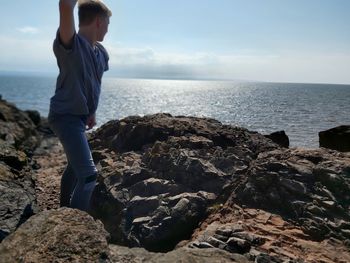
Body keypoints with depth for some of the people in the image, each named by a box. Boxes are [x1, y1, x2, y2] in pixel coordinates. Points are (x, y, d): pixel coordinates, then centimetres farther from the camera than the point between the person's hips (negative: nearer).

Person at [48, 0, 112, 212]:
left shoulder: (101, 52, 6)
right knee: (88, 174, -19)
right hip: (65, 116, -10)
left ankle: (65, 209, 50)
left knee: (76, 165, 26)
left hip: (80, 116, 10)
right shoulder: (70, 44, -19)